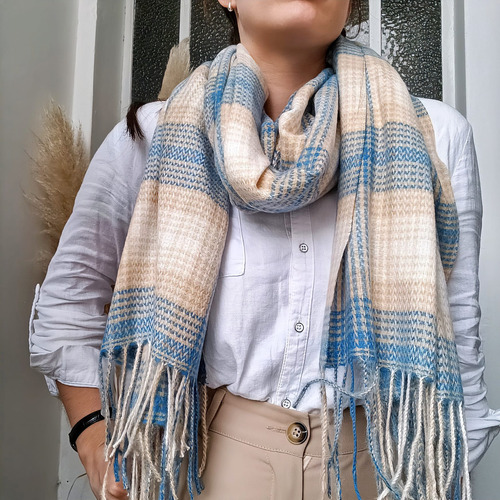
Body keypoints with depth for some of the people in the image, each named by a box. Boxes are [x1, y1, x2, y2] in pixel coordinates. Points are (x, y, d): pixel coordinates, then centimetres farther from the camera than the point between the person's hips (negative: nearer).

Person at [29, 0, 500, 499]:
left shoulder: (436, 136, -5)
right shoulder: (151, 135, -6)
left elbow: (458, 331, -2)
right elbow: (69, 292, 4)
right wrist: (93, 433, -4)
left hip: (373, 459, 2)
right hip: (206, 455, 0)